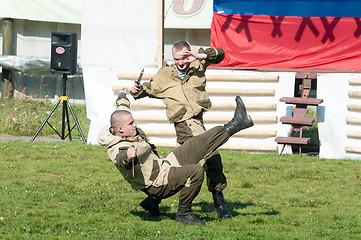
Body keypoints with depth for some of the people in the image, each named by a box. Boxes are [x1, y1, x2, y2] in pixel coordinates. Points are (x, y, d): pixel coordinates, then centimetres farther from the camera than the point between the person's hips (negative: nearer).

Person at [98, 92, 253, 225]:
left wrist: (123, 98, 46)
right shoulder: (117, 150, -29)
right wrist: (129, 157, -79)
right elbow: (122, 160, -56)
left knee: (203, 142, 6)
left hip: (162, 164, 10)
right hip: (158, 185, -10)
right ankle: (183, 214, -14)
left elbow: (122, 108, 26)